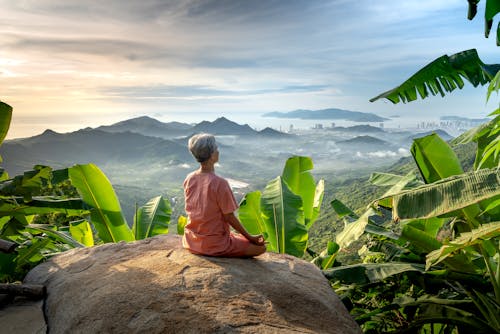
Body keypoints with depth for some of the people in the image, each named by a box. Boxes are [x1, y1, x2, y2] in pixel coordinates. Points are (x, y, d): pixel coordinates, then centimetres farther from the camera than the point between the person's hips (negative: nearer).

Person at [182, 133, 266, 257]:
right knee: (261, 247, 1)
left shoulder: (189, 179, -3)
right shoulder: (220, 183, -24)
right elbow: (229, 218, -16)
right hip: (214, 245, -7)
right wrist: (250, 238, -3)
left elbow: (193, 211, 8)